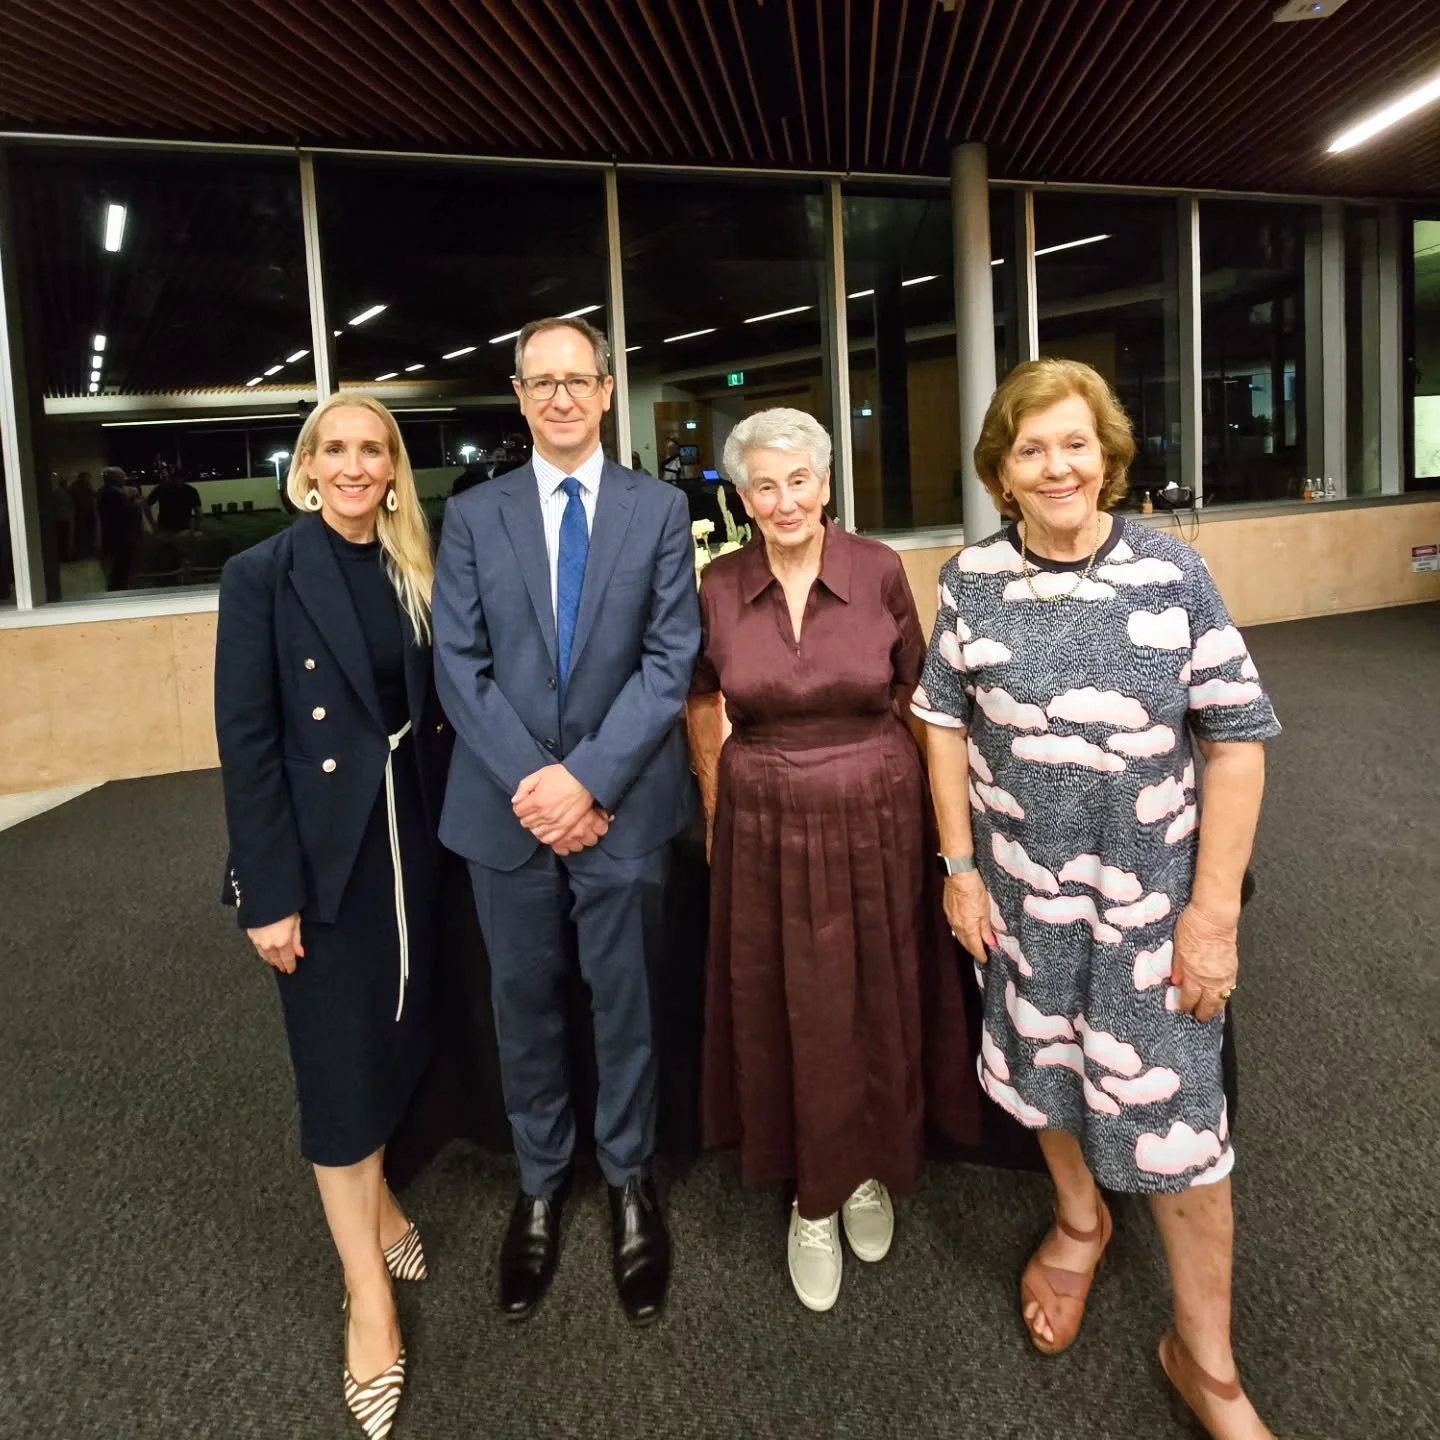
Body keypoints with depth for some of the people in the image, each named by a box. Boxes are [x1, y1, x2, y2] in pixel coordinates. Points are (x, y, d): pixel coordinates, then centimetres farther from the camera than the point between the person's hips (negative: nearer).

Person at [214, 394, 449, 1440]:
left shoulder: (414, 571, 5)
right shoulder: (262, 576, -9)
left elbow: (435, 708, 8)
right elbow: (246, 739, -11)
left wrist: (448, 827, 3)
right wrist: (268, 892, -14)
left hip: (412, 836, 5)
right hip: (320, 847, -4)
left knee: (404, 1028, 16)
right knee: (340, 1057, 4)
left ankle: (371, 1190, 44)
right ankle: (368, 1295, 19)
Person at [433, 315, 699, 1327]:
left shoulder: (660, 509, 2)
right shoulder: (473, 515, 5)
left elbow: (671, 660, -5)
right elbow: (459, 666, -1)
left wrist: (588, 778, -14)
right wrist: (529, 781, -13)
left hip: (622, 802, -1)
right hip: (508, 805, 1)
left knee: (627, 1001, 11)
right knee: (526, 1003, 13)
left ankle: (630, 1179, 31)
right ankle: (541, 1182, 33)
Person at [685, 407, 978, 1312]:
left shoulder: (879, 570, -7)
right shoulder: (719, 588, -2)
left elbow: (915, 697, 2)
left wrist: (928, 812, 3)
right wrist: (718, 814, 9)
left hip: (874, 819, -1)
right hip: (765, 828, 1)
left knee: (873, 1009, 14)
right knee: (784, 1015, 10)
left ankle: (868, 1171, 40)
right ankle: (812, 1199, 31)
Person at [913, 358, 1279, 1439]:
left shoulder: (1173, 572, -10)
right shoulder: (972, 579, -4)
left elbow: (1238, 737, -9)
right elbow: (947, 720, 3)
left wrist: (1214, 908, -12)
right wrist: (960, 866, 0)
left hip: (1152, 895, -2)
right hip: (1023, 886, 2)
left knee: (1176, 1118, 3)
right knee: (1046, 1067, 20)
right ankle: (1080, 1220, 51)